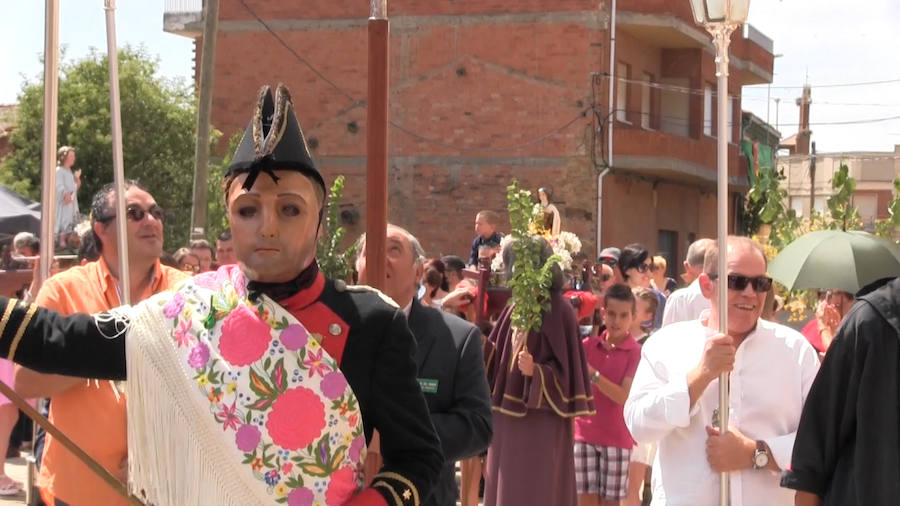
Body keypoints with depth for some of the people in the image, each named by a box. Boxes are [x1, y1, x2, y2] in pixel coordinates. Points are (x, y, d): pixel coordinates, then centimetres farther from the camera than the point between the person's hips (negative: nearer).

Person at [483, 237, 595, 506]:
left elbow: (565, 370, -14)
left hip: (542, 424, -8)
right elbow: (495, 358, 14)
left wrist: (535, 372, -30)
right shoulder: (516, 308, 10)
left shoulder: (558, 310, -12)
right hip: (508, 419, 8)